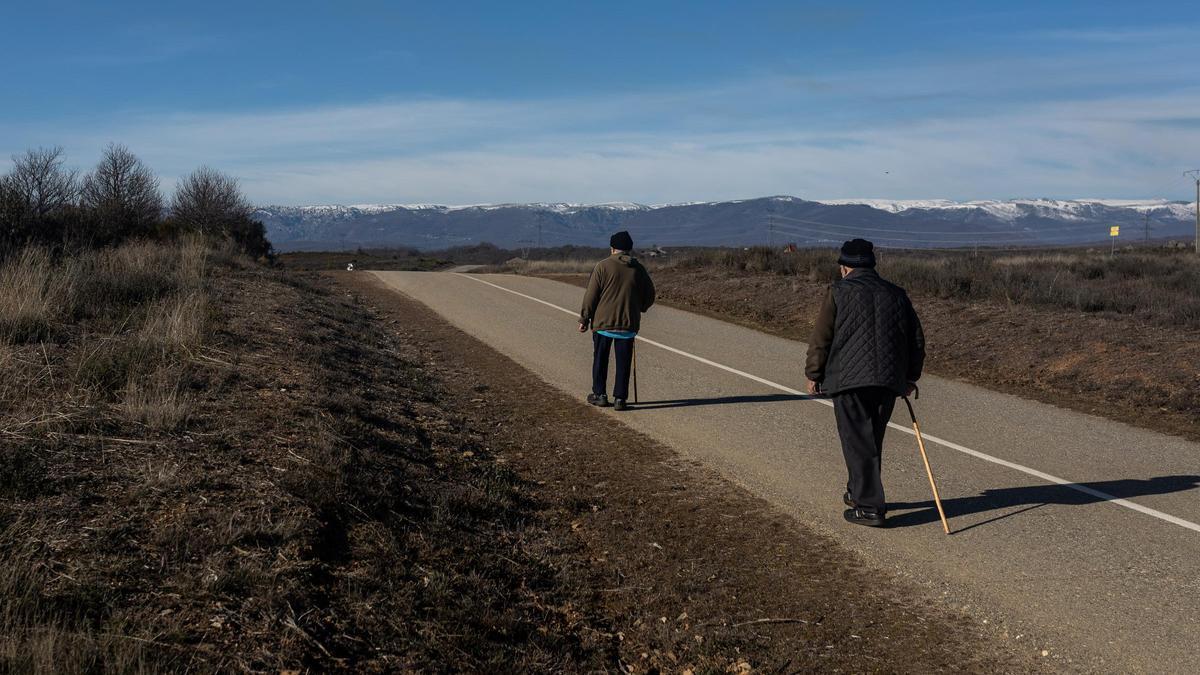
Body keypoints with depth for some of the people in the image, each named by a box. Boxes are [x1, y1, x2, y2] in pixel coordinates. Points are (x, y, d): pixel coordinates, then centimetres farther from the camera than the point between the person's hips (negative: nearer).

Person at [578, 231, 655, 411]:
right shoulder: (638, 269, 4)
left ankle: (600, 394, 18)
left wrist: (584, 319, 0)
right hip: (628, 323, 2)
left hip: (603, 322, -2)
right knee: (623, 362, 7)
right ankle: (620, 398, 6)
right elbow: (649, 296, 10)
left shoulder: (603, 266, -6)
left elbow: (591, 296, -7)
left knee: (600, 360, 12)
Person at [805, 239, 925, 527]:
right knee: (872, 440, 18)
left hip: (849, 379, -5)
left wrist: (814, 375, 7)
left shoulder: (839, 292, 0)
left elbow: (821, 338, -3)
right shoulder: (896, 293, 14)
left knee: (858, 442, -1)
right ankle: (859, 491, 33)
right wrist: (910, 377, 25)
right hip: (889, 381, 5)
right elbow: (917, 340, 16)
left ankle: (870, 506, -2)